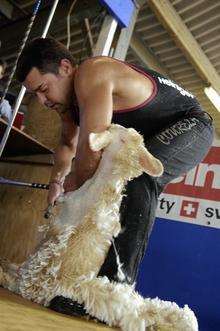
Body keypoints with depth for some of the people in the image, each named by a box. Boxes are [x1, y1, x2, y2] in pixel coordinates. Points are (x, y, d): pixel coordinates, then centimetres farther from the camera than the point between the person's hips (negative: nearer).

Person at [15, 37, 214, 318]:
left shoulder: (91, 73, -30)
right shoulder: (66, 96, 1)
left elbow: (92, 148, -34)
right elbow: (68, 144, 16)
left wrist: (75, 183, -15)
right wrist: (56, 181, 1)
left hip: (191, 125, -9)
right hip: (151, 142, 10)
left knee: (137, 176, -34)